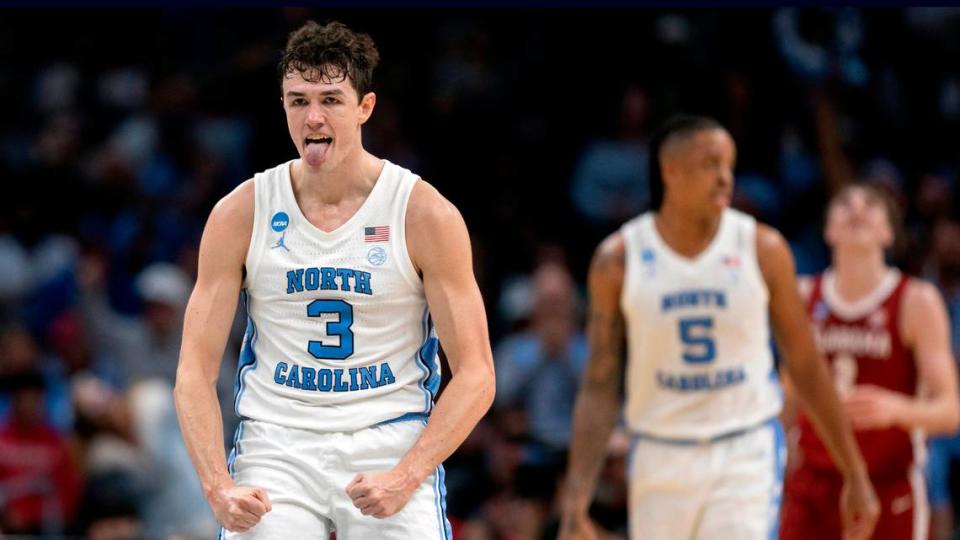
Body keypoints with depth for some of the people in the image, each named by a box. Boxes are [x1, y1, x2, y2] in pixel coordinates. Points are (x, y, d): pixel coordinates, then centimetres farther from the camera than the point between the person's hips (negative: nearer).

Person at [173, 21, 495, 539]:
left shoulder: (426, 215, -3)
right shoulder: (240, 214, 0)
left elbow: (475, 376, -3)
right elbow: (195, 371, 1)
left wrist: (405, 477, -16)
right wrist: (219, 488, -14)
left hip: (391, 443, -1)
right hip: (276, 444, 1)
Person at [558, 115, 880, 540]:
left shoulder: (762, 249, -3)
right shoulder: (618, 260, -3)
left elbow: (805, 366, 5)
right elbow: (599, 389, 1)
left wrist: (856, 475, 7)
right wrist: (575, 504, -5)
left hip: (747, 456, -1)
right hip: (660, 456, 1)